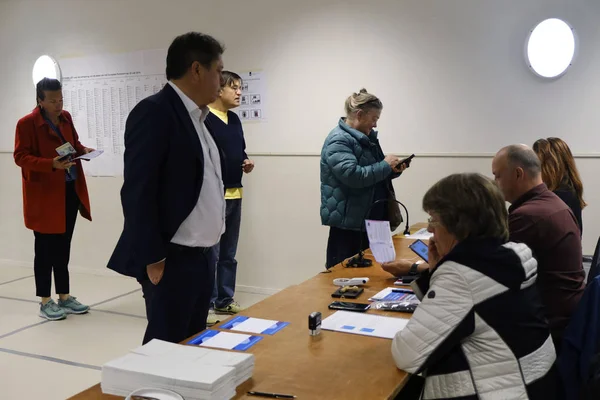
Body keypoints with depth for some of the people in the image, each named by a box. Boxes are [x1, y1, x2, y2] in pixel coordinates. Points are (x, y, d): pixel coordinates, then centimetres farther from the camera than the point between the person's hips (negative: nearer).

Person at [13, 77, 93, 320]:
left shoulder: (66, 117, 9)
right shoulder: (27, 123, -11)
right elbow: (21, 157, -14)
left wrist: (83, 150, -2)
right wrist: (51, 164, -27)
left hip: (70, 192, 7)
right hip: (44, 195, -6)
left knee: (63, 248, 14)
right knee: (45, 249, 2)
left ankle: (64, 297, 24)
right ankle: (45, 303, 13)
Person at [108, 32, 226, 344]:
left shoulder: (195, 117, 13)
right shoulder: (154, 112, -15)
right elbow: (137, 192, -19)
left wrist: (206, 249, 15)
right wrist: (152, 259, -19)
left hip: (202, 256, 9)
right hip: (171, 260, -9)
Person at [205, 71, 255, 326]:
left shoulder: (235, 119, 14)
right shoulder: (204, 119, -12)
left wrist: (246, 163, 4)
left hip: (235, 194, 8)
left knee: (229, 254, 15)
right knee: (210, 254, -2)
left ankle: (225, 300, 26)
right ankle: (206, 304, 8)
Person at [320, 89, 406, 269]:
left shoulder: (367, 137, 15)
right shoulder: (338, 141, -15)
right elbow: (353, 175, -28)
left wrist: (393, 170, 3)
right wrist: (385, 165, -17)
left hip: (370, 219, 9)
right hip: (349, 221, -9)